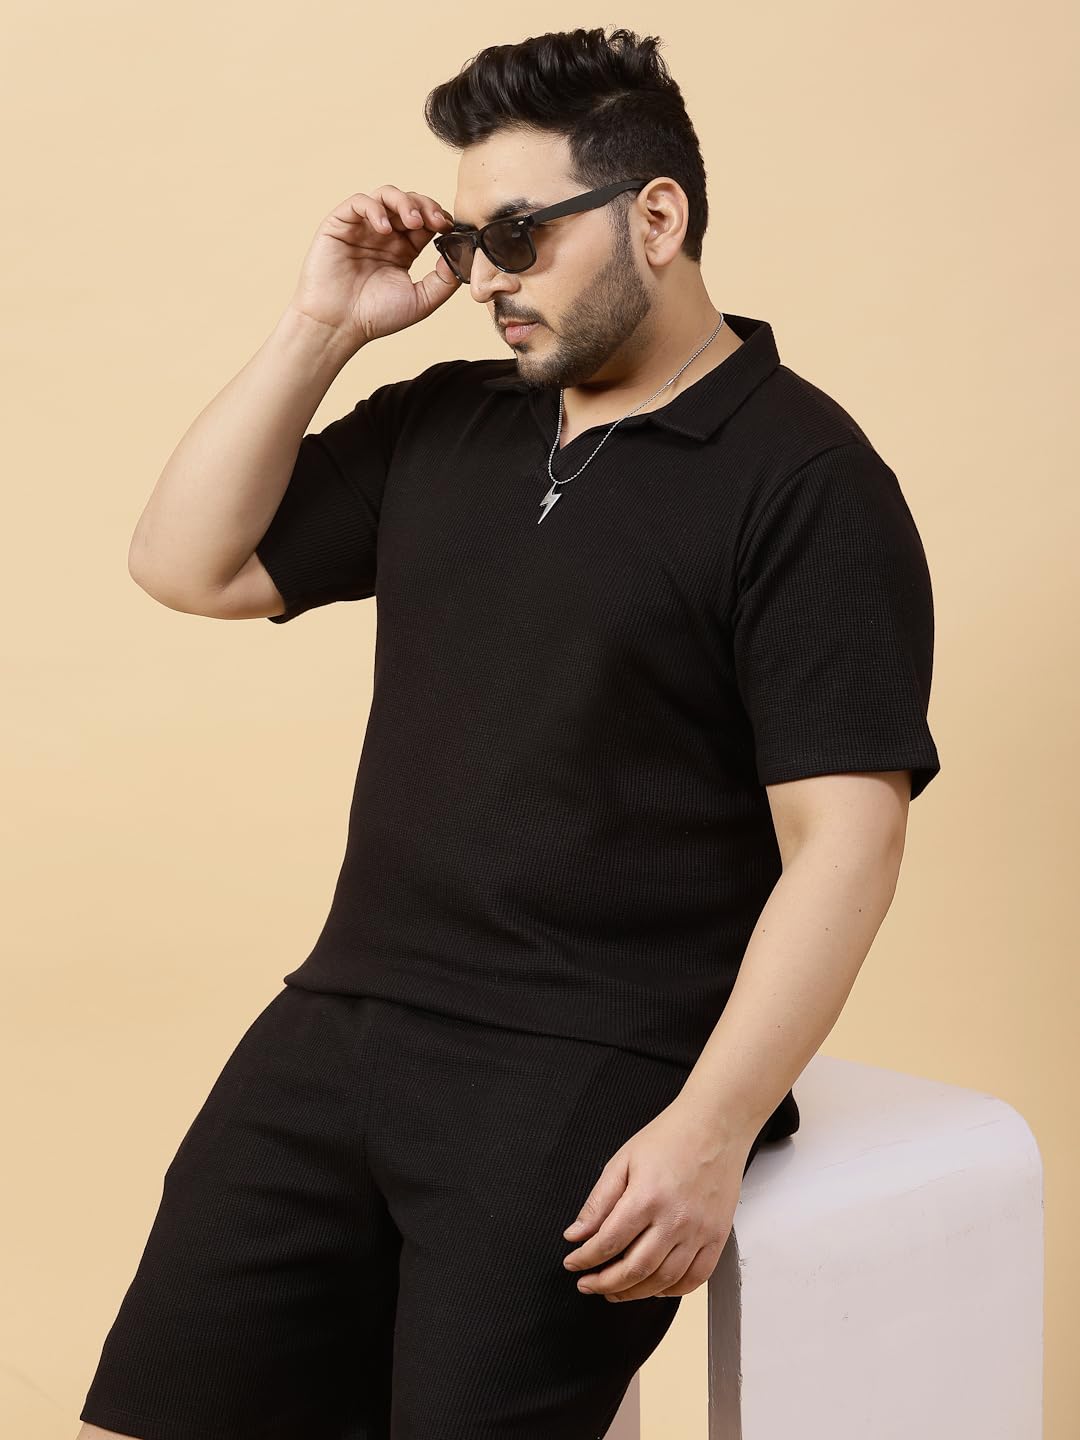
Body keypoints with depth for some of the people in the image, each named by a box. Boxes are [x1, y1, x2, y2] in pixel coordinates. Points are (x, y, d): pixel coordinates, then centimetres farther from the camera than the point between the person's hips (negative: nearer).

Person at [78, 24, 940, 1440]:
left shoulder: (806, 481, -6)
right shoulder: (439, 424, 14)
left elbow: (841, 844, -12)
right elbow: (188, 566, 14)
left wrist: (711, 1134, -21)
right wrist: (318, 328, 6)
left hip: (598, 1065, -5)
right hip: (342, 1022, 6)